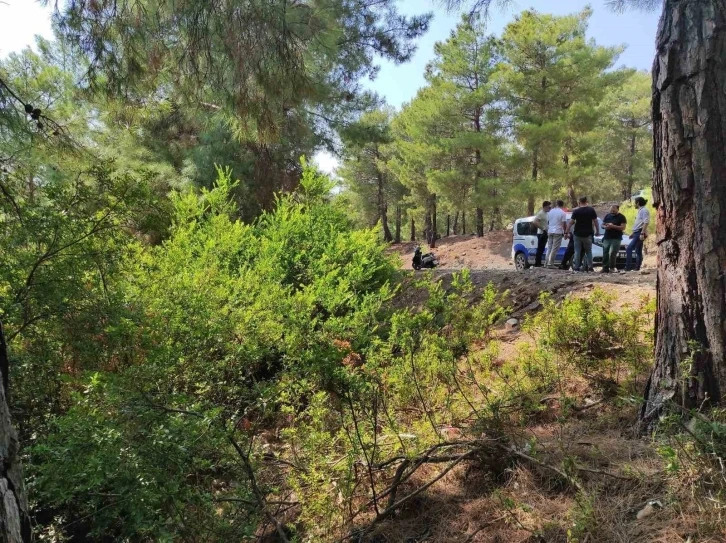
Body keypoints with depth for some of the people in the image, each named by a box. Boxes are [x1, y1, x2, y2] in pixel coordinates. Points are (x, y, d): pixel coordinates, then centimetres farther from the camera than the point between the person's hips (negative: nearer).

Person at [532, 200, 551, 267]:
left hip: (545, 234, 9)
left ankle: (539, 263, 15)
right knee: (540, 249, -9)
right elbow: (534, 222, -24)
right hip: (541, 234, -9)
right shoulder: (540, 213, -13)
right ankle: (537, 264, -7)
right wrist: (542, 228, -22)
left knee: (541, 249, 11)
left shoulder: (546, 213, 15)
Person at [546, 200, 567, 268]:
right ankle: (550, 264, -8)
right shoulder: (562, 213, -8)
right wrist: (565, 232, -1)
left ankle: (547, 263, 11)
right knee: (555, 249, -4)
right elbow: (564, 224, -10)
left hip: (550, 232, 6)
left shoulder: (550, 211, 9)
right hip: (558, 232, -6)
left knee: (549, 248, 13)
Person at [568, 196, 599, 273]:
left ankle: (576, 267, 1)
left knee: (577, 251, 4)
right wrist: (597, 231, 9)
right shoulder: (591, 210, -2)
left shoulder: (576, 211, -4)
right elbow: (595, 221, -1)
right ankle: (590, 266, 6)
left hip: (578, 234, -1)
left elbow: (571, 222, -8)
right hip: (587, 234, 1)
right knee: (588, 251, 11)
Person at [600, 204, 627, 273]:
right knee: (605, 253, 0)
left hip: (616, 238, -5)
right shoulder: (607, 216, 15)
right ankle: (605, 268, 4)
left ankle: (612, 268, -4)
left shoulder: (621, 217, 1)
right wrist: (606, 227, -4)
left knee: (612, 253, -14)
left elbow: (623, 227, -7)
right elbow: (602, 225, 20)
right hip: (606, 238, 5)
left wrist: (613, 226, -18)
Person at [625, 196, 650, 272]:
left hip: (640, 233, -10)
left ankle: (628, 267, -19)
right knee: (638, 251, 9)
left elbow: (646, 222, -20)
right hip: (637, 233, 10)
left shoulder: (644, 210, -10)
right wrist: (633, 233, 24)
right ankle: (637, 267, 11)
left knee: (629, 249, -17)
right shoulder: (640, 210, 20)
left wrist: (642, 233, -26)